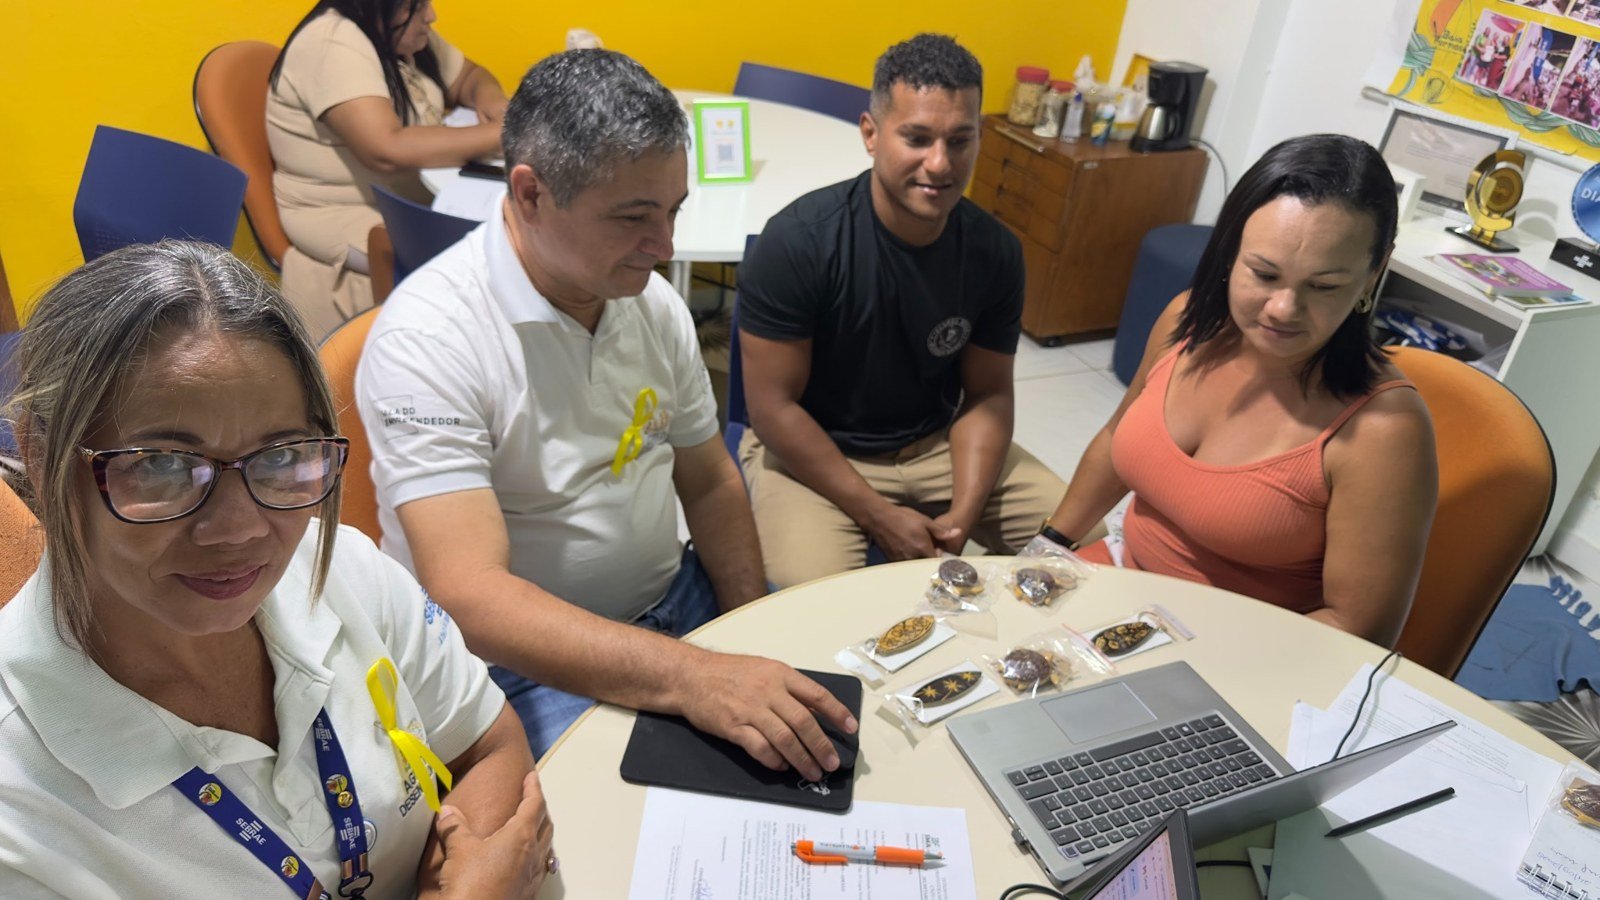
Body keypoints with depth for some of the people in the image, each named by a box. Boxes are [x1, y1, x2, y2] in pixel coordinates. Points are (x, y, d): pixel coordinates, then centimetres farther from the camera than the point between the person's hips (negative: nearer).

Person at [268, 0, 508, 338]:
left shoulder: (404, 32, 5)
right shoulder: (332, 43, -20)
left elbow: (469, 77, 19)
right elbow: (388, 150, -32)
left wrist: (490, 101, -6)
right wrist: (501, 133, -30)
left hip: (419, 199, 8)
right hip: (344, 220, -8)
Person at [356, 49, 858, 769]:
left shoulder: (652, 301, 1)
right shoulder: (427, 338, -21)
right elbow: (470, 597, -29)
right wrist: (692, 678, -39)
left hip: (676, 603, 6)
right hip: (528, 659, -6)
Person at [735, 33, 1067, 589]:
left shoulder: (995, 252, -8)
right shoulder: (798, 240, -22)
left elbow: (987, 396, 0)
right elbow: (773, 406, -18)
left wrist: (965, 511, -17)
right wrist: (878, 516, -20)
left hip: (937, 444, 5)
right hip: (810, 450, -4)